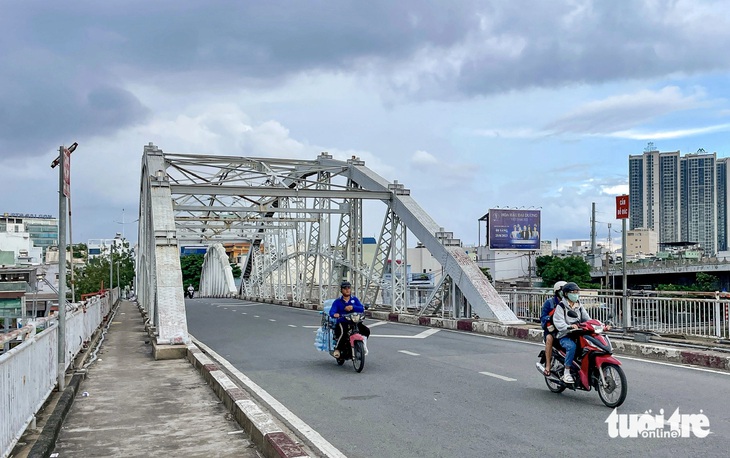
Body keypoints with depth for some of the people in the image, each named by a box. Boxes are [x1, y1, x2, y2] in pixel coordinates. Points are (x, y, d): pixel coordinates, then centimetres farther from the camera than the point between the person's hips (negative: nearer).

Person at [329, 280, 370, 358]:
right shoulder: (337, 301, 6)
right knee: (343, 332, -34)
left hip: (354, 322, 3)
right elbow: (331, 311, -9)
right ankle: (337, 349, -16)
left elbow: (362, 309, -3)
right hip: (342, 322, -3)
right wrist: (334, 314, -35)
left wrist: (352, 307, -21)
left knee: (366, 331, -17)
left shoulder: (355, 299, 12)